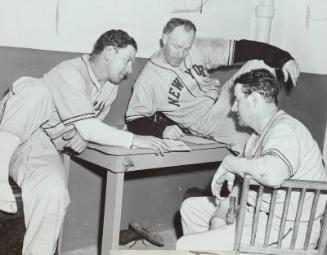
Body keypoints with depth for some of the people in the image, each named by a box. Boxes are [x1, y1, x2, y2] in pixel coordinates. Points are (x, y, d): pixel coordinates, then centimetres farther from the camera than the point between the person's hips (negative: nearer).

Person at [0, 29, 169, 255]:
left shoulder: (111, 86, 2)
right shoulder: (70, 73, -22)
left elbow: (92, 125, 13)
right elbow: (88, 129, -29)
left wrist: (84, 137, -11)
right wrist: (134, 140, -28)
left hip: (47, 153, 5)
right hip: (19, 140, -4)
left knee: (55, 192, -30)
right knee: (35, 89, -33)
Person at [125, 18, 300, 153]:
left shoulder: (198, 48, -5)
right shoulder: (148, 80, -14)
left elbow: (239, 49, -6)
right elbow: (134, 121, -8)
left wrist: (284, 58, -13)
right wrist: (162, 129, -27)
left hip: (227, 96, 5)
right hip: (208, 122, -5)